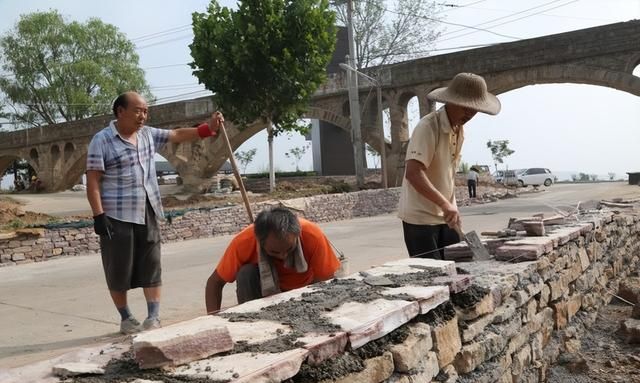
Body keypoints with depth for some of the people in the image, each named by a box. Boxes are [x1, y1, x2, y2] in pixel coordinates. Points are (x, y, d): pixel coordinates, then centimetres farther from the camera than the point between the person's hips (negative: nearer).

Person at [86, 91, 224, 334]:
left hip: (148, 215, 5)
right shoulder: (102, 140, -7)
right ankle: (126, 318, 19)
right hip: (117, 217, -5)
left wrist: (207, 129, -6)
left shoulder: (148, 135, 11)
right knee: (119, 270, 5)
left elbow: (177, 135, 9)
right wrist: (98, 215, -17)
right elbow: (93, 181, -10)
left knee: (151, 266, 3)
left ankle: (153, 317, 8)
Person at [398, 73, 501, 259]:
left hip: (446, 216, 8)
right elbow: (413, 173, -30)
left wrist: (451, 207, 15)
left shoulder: (459, 129, 8)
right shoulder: (428, 127, -19)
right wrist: (445, 204, -37)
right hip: (420, 217, -8)